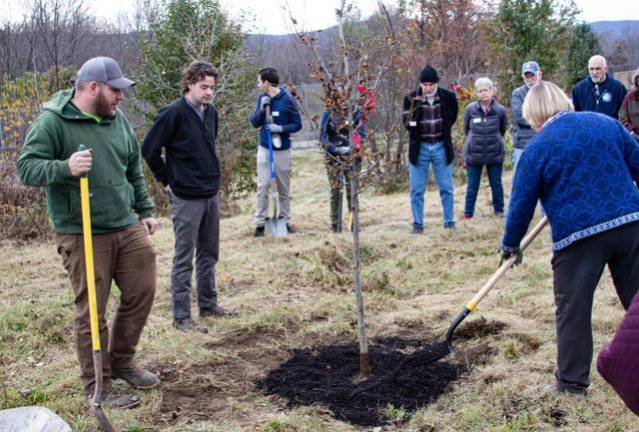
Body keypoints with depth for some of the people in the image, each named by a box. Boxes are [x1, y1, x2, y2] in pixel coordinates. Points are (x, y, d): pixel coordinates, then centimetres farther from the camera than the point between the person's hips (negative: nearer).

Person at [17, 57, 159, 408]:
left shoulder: (118, 119, 10)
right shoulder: (52, 122, -10)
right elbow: (26, 168, -15)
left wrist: (145, 210, 19)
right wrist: (65, 167, -32)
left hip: (128, 228, 7)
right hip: (83, 236, -6)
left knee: (141, 293, 11)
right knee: (91, 312, 0)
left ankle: (121, 362, 31)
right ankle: (98, 386, 15)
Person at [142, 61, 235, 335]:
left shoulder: (211, 113, 7)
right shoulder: (174, 113, -15)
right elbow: (149, 149, -13)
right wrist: (166, 181, -8)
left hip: (211, 194, 7)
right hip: (186, 197, -7)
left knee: (209, 253, 16)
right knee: (184, 258, 1)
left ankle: (208, 304, 30)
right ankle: (181, 316, 9)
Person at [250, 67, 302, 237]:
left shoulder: (287, 100, -8)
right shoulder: (262, 98, 3)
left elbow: (297, 124, -5)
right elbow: (254, 123, 3)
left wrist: (281, 128, -20)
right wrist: (262, 108, -13)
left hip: (282, 150, -2)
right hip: (264, 149, 2)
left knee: (284, 188, 8)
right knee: (263, 186, -3)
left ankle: (285, 221, 18)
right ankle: (260, 223, 1)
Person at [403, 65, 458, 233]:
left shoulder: (448, 96, -4)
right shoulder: (411, 98, -7)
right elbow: (406, 122, -1)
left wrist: (443, 132, 9)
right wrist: (410, 123, -22)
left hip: (441, 146, 1)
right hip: (419, 148, 0)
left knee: (446, 188, 6)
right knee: (417, 190, 4)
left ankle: (449, 222, 17)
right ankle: (417, 224, 14)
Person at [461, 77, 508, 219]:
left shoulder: (500, 110, -6)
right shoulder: (470, 109, -7)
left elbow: (503, 130, 10)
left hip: (495, 154, 0)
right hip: (474, 154, 0)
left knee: (496, 184, 11)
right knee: (472, 185, 6)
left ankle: (499, 210, 25)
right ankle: (468, 213, 15)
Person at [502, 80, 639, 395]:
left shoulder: (536, 149, -3)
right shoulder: (607, 123, 9)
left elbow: (522, 203, 1)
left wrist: (510, 244, 15)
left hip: (577, 235, -4)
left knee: (572, 311, 6)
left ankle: (572, 384, 11)